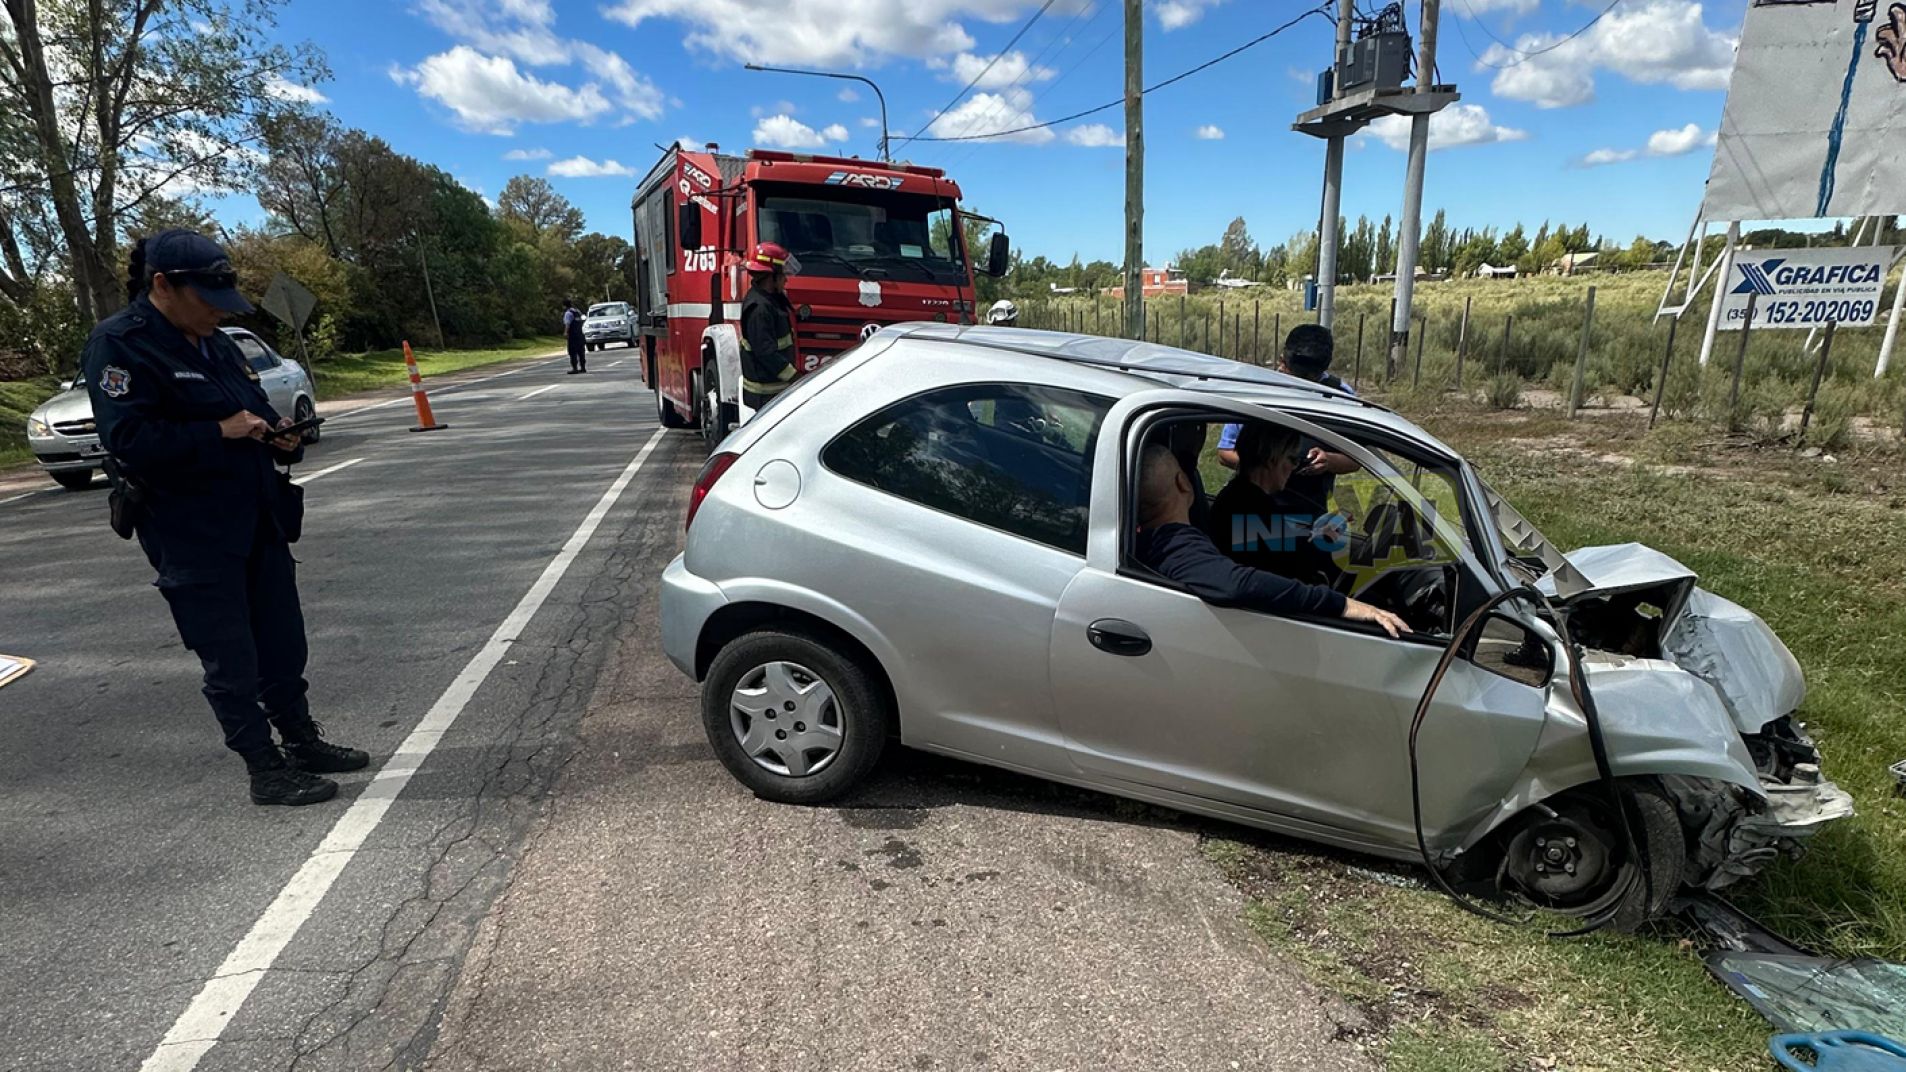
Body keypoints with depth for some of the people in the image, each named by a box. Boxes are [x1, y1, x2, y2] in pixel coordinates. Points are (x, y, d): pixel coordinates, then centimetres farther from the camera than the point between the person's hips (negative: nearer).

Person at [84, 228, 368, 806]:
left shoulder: (215, 343, 12)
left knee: (282, 646, 15)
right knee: (230, 660, 2)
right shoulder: (120, 344, -11)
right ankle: (266, 770, 12)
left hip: (259, 522, 7)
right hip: (192, 537, -7)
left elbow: (256, 412, 21)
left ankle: (303, 741, 29)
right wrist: (221, 431, -22)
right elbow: (129, 441, -20)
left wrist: (282, 437, 0)